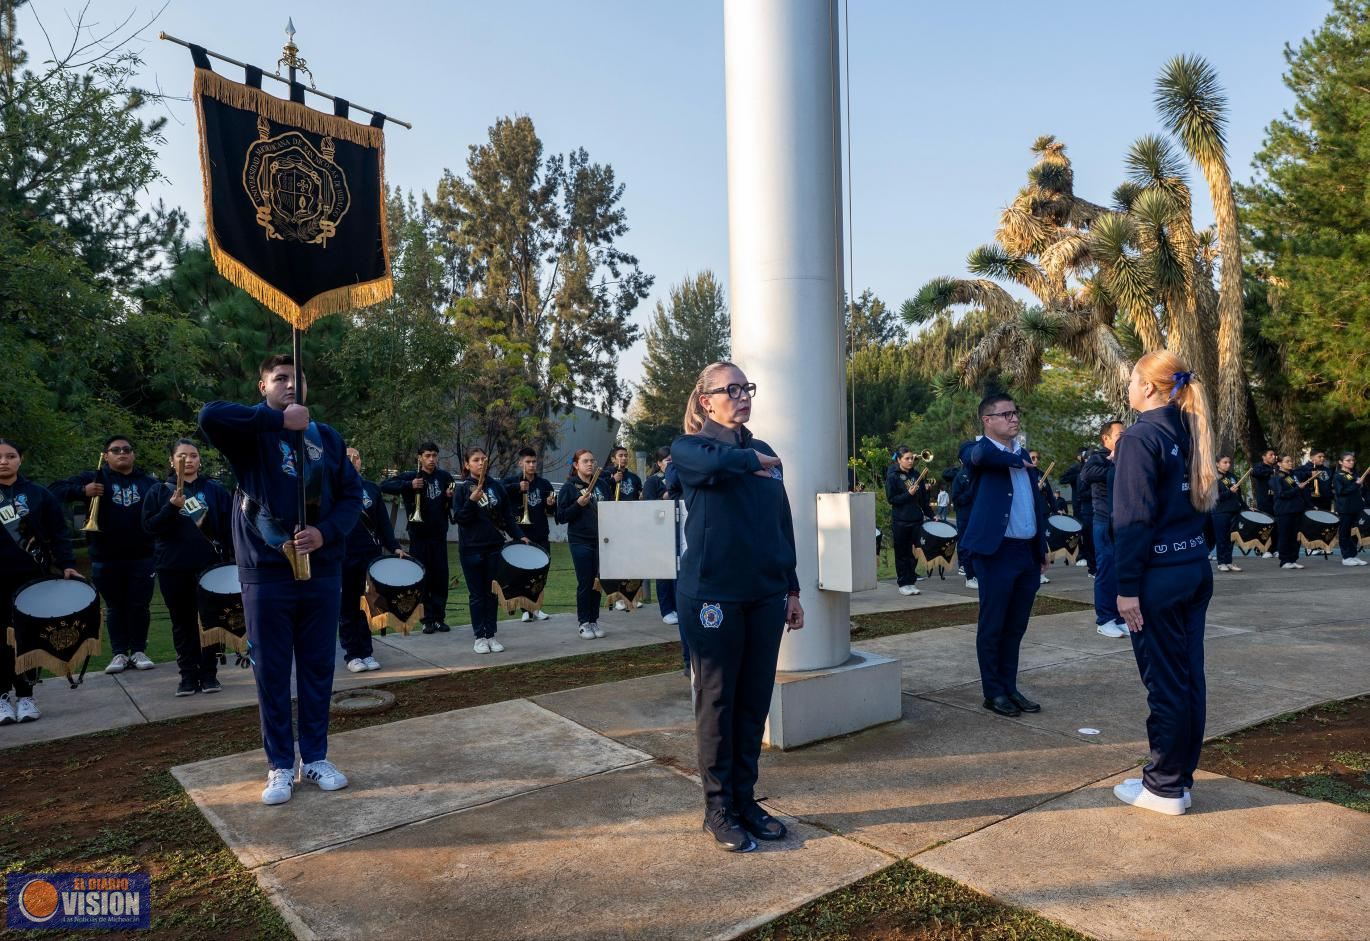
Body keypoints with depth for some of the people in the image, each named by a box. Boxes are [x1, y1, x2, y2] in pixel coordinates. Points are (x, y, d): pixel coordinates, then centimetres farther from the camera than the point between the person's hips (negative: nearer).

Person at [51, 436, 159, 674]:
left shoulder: (148, 482, 8)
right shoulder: (94, 478, 5)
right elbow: (55, 491, -1)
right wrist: (83, 491, -17)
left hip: (142, 556, 0)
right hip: (106, 558, 0)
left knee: (140, 606, 5)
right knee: (115, 607, 8)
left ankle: (139, 651, 16)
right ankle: (119, 653, 16)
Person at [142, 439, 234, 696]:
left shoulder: (215, 490, 5)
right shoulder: (159, 491, 7)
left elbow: (228, 527, 3)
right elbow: (149, 526, -2)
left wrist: (230, 558, -4)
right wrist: (171, 507, -17)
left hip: (209, 565, -1)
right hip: (172, 568, 1)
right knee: (182, 623, 7)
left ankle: (209, 673, 11)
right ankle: (188, 675, 14)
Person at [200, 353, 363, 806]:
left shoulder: (327, 437, 8)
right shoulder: (252, 433, -2)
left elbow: (352, 493, 6)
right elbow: (210, 415, -24)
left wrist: (326, 533, -11)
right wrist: (279, 419, -20)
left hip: (321, 570, 3)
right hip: (266, 572, -3)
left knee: (317, 668, 11)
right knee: (272, 672, 6)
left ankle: (316, 758, 24)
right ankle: (279, 765, 20)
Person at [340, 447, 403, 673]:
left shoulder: (372, 489, 12)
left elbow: (383, 522, 10)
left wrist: (394, 547, 1)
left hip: (370, 555, 3)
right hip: (342, 557, -3)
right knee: (347, 608, 3)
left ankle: (367, 652, 15)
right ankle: (352, 654, 11)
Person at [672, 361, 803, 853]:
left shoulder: (765, 452, 13)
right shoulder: (690, 447, -3)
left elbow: (782, 526, 15)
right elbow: (713, 463, -29)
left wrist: (792, 589, 13)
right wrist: (753, 460, -9)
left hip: (765, 595, 5)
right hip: (714, 595, -5)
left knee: (755, 702, 11)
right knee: (718, 702, 4)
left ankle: (745, 799, 25)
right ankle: (718, 808, 17)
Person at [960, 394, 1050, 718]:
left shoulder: (1024, 455, 16)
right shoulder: (980, 450, -6)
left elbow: (1037, 503, 19)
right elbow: (984, 455, -32)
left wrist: (1043, 550, 15)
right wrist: (1019, 462, -13)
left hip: (1028, 552, 7)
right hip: (997, 552, -7)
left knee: (1016, 626, 14)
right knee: (992, 626, 3)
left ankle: (1010, 686, 24)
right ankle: (993, 692, 12)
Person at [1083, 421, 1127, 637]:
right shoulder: (1098, 457, -1)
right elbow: (1086, 475, -22)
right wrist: (1113, 464, -16)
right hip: (1106, 523, -5)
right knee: (1107, 571, -4)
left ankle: (1120, 616, 16)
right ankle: (1104, 620, 2)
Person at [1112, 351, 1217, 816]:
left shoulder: (1140, 438, -14)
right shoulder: (1188, 433, 10)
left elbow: (1134, 519, -18)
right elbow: (1197, 502, 16)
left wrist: (1127, 587, -15)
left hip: (1159, 574, -8)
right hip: (1196, 568, 8)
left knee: (1164, 681, 1)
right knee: (1188, 676, 13)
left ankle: (1164, 787, 12)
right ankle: (1181, 776, 25)